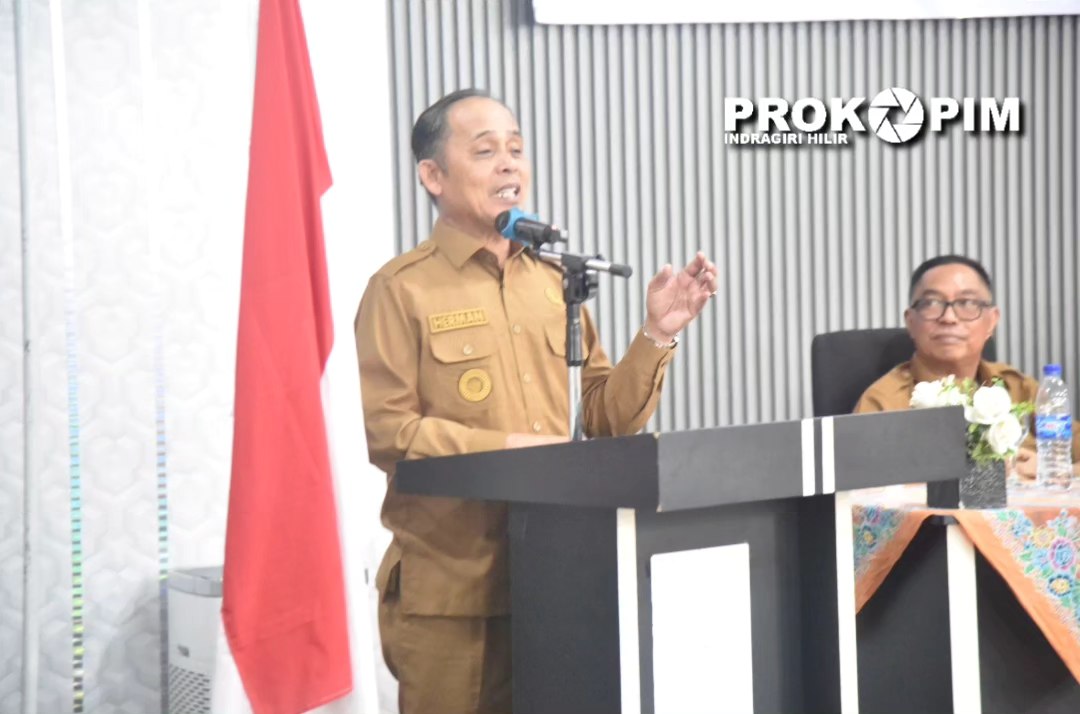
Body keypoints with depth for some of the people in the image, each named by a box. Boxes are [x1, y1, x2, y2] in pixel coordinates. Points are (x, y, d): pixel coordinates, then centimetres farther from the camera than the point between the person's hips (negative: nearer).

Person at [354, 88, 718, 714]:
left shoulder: (554, 284, 14)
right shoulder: (403, 288, -2)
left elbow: (605, 419, 13)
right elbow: (382, 428, -12)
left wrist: (657, 334, 1)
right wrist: (504, 448, -17)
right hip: (450, 590, -5)